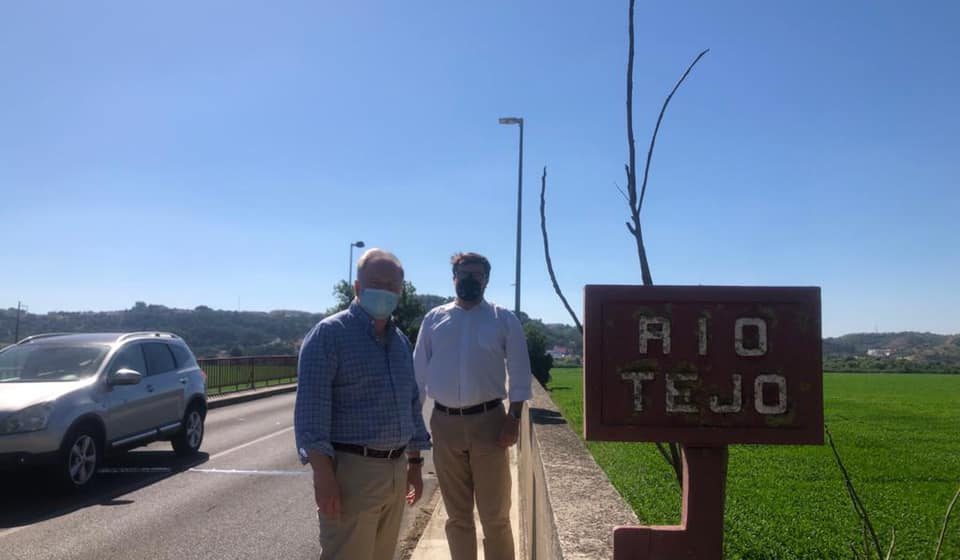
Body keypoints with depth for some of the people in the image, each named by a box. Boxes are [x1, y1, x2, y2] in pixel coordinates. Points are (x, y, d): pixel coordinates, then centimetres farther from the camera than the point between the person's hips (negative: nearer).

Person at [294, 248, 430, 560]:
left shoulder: (401, 341, 13)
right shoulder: (329, 333, -9)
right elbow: (311, 406, -15)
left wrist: (414, 463, 18)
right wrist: (323, 474, -21)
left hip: (396, 471, 7)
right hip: (351, 470, -7)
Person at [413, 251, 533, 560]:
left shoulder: (504, 320, 2)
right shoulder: (434, 319, 7)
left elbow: (520, 374, 0)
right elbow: (419, 372, 7)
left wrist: (514, 418, -9)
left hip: (488, 421, -2)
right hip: (444, 423, 2)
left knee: (495, 515, 6)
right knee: (457, 514, 15)